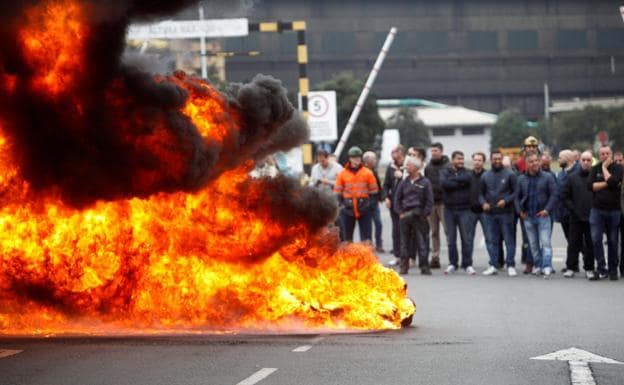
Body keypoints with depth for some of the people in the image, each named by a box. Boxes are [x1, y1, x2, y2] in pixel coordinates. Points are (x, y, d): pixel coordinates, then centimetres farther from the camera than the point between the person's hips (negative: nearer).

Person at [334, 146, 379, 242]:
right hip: (348, 209, 1)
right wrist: (341, 204, -3)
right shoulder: (342, 173, 2)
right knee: (347, 237, 9)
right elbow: (337, 191, 6)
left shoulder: (368, 173, 1)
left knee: (366, 236, -2)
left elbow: (374, 191, 7)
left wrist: (369, 202, 0)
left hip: (364, 209, -1)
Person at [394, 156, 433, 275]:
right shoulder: (404, 182, 10)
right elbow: (397, 198, 14)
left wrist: (424, 214, -7)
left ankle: (424, 267, -1)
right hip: (405, 216, 4)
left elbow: (429, 201, 0)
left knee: (422, 243, -4)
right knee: (405, 243, 6)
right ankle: (404, 266, 10)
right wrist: (400, 212, 4)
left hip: (419, 216, -4)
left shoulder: (425, 182, -1)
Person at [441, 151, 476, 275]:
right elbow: (444, 183, -14)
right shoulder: (445, 172, 7)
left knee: (467, 238, -4)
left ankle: (467, 264, 2)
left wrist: (453, 179, -11)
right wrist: (460, 183, -12)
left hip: (464, 209, 0)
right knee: (451, 239, 5)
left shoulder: (467, 172, 8)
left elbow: (468, 179, -15)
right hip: (449, 209, 1)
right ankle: (452, 264, 14)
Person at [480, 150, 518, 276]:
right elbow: (481, 193, 16)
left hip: (506, 212, -4)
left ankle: (511, 266, 3)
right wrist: (483, 203, -3)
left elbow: (516, 192, -1)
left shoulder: (509, 174, 0)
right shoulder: (485, 176, 11)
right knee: (491, 240, 5)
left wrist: (506, 200, -15)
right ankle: (493, 265, 11)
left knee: (509, 240, -2)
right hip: (489, 214, 4)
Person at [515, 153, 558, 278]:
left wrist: (547, 210, -12)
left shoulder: (547, 177, -1)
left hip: (543, 215, -4)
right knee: (533, 244, 10)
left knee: (545, 242, -11)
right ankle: (537, 265, 19)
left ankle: (547, 266, -17)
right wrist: (520, 211, 4)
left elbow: (554, 194, -4)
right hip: (528, 216, 4)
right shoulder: (522, 179, 9)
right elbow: (517, 196, 16)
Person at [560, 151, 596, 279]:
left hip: (591, 216, -1)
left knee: (590, 244, 3)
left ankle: (589, 269, 10)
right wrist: (572, 208, -1)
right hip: (576, 217, 2)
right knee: (574, 243, 4)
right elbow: (563, 195, 8)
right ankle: (571, 267, 10)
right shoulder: (572, 177, 7)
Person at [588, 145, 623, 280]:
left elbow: (613, 181, -17)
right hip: (597, 210, 1)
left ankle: (613, 270, 14)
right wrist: (607, 183, -11)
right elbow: (590, 185, -4)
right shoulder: (595, 169, 9)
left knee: (613, 241, 5)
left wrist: (605, 168, -6)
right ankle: (601, 269, -3)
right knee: (596, 239, -9)